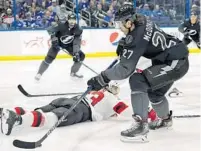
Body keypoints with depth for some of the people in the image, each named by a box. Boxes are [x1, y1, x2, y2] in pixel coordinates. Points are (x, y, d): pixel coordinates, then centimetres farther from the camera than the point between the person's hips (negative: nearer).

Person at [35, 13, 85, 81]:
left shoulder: (78, 30, -21)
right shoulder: (61, 26, -27)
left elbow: (76, 43, -24)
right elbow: (50, 29, -22)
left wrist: (76, 53, -35)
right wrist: (53, 38, -31)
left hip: (69, 44, 3)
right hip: (58, 43, -3)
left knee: (81, 56, -7)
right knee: (49, 58, -16)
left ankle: (73, 72, 10)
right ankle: (39, 73, -5)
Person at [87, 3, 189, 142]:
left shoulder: (138, 36, -25)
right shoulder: (142, 22, 0)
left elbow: (125, 68, -26)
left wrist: (102, 78, -21)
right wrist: (124, 44, 11)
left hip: (175, 63, -10)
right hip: (177, 58, 10)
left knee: (137, 80, -19)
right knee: (154, 91, 25)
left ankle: (141, 125, -18)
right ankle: (165, 118, 52)